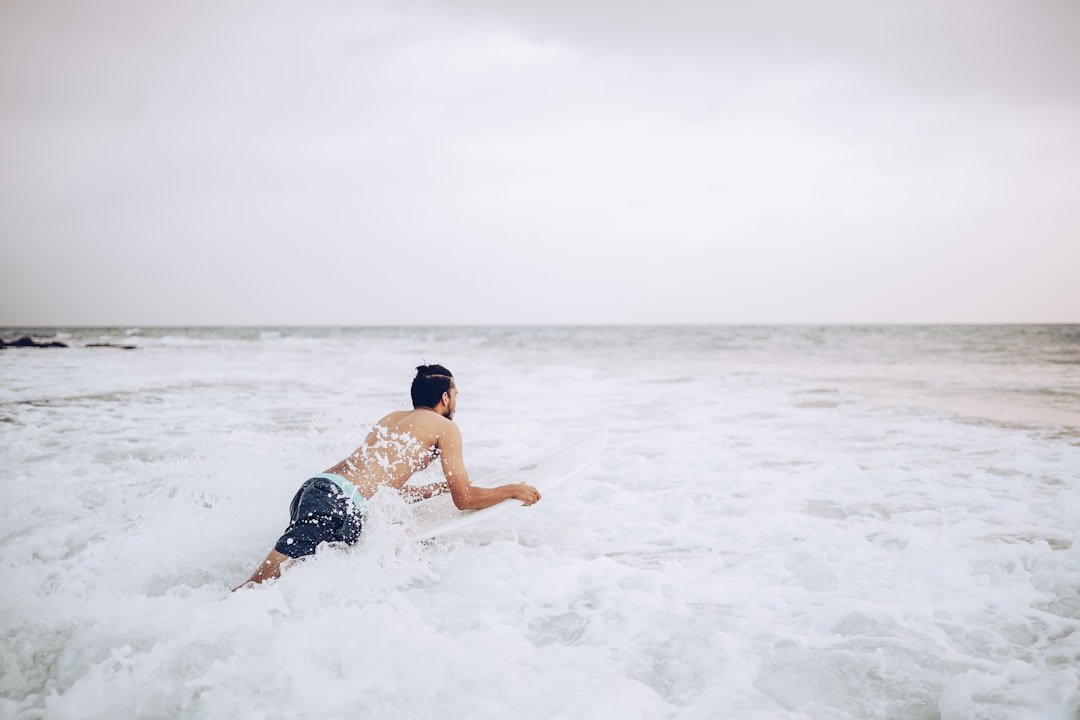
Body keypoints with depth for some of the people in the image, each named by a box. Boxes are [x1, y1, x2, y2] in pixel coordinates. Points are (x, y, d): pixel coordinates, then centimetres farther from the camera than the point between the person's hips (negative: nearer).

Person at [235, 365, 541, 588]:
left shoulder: (394, 418, 32)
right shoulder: (445, 428, 9)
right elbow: (464, 500, 9)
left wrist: (444, 486, 50)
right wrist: (513, 490, 23)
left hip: (316, 486, 9)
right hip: (340, 503, -9)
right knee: (256, 589, -16)